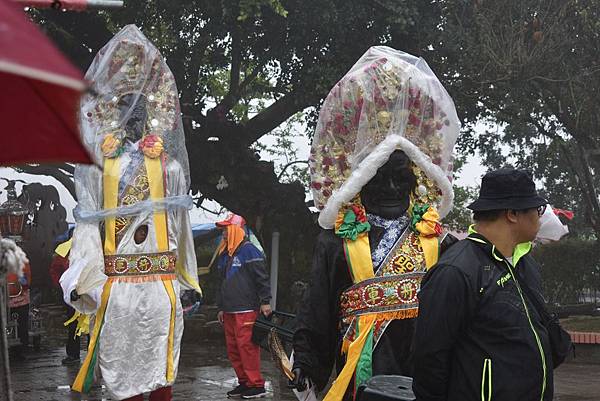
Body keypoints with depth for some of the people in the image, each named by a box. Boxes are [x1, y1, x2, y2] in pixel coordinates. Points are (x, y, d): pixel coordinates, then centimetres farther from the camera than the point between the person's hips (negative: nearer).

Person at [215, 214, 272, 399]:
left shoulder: (249, 250, -7)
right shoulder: (224, 254, 19)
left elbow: (262, 278, -12)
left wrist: (265, 301, -15)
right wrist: (220, 307, 25)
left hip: (246, 310, -9)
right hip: (229, 311, 9)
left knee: (247, 346, -10)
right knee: (233, 349, 9)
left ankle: (256, 385, -5)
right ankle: (244, 383, 18)